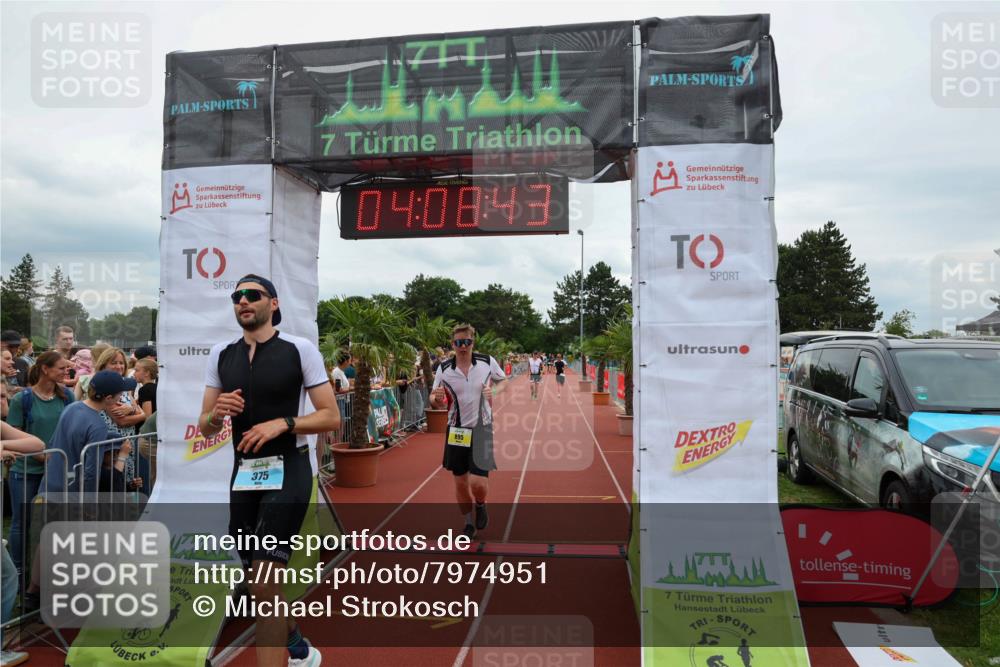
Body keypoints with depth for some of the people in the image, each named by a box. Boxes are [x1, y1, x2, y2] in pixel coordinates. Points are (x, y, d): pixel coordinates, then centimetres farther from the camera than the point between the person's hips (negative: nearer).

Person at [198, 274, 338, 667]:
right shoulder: (221, 354, 7)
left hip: (288, 472, -6)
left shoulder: (299, 349, -7)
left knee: (265, 583, -14)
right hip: (243, 473, 6)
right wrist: (217, 413, -11)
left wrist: (281, 423, -21)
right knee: (261, 585, 17)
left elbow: (332, 417, -7)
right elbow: (206, 428, 11)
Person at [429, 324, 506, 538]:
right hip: (456, 431, 2)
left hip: (482, 429, -2)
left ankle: (481, 505, 25)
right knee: (460, 482, 10)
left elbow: (505, 382, 10)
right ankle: (469, 522, 34)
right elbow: (434, 403, 2)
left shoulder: (488, 362, -7)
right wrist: (436, 399, -22)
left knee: (478, 483, -10)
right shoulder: (444, 369, -5)